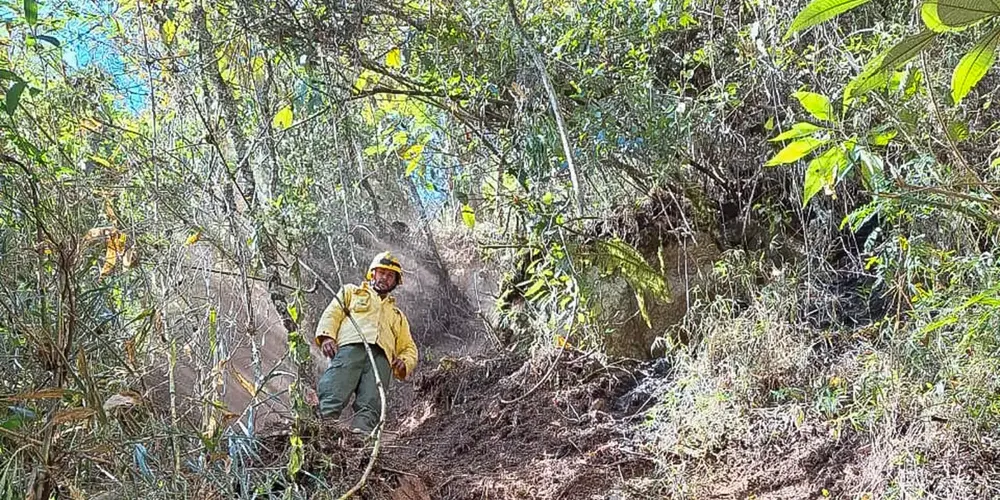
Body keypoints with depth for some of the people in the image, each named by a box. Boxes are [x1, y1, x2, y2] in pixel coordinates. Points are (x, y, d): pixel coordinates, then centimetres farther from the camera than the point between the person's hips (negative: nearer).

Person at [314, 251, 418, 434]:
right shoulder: (351, 292, 36)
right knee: (333, 396, -32)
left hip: (381, 356, 2)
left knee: (370, 404, -30)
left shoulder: (398, 316, 43)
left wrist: (404, 363, 7)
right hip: (350, 346, -2)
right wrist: (327, 336, -5)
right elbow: (332, 314, 19)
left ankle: (361, 433, -52)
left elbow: (409, 348, 34)